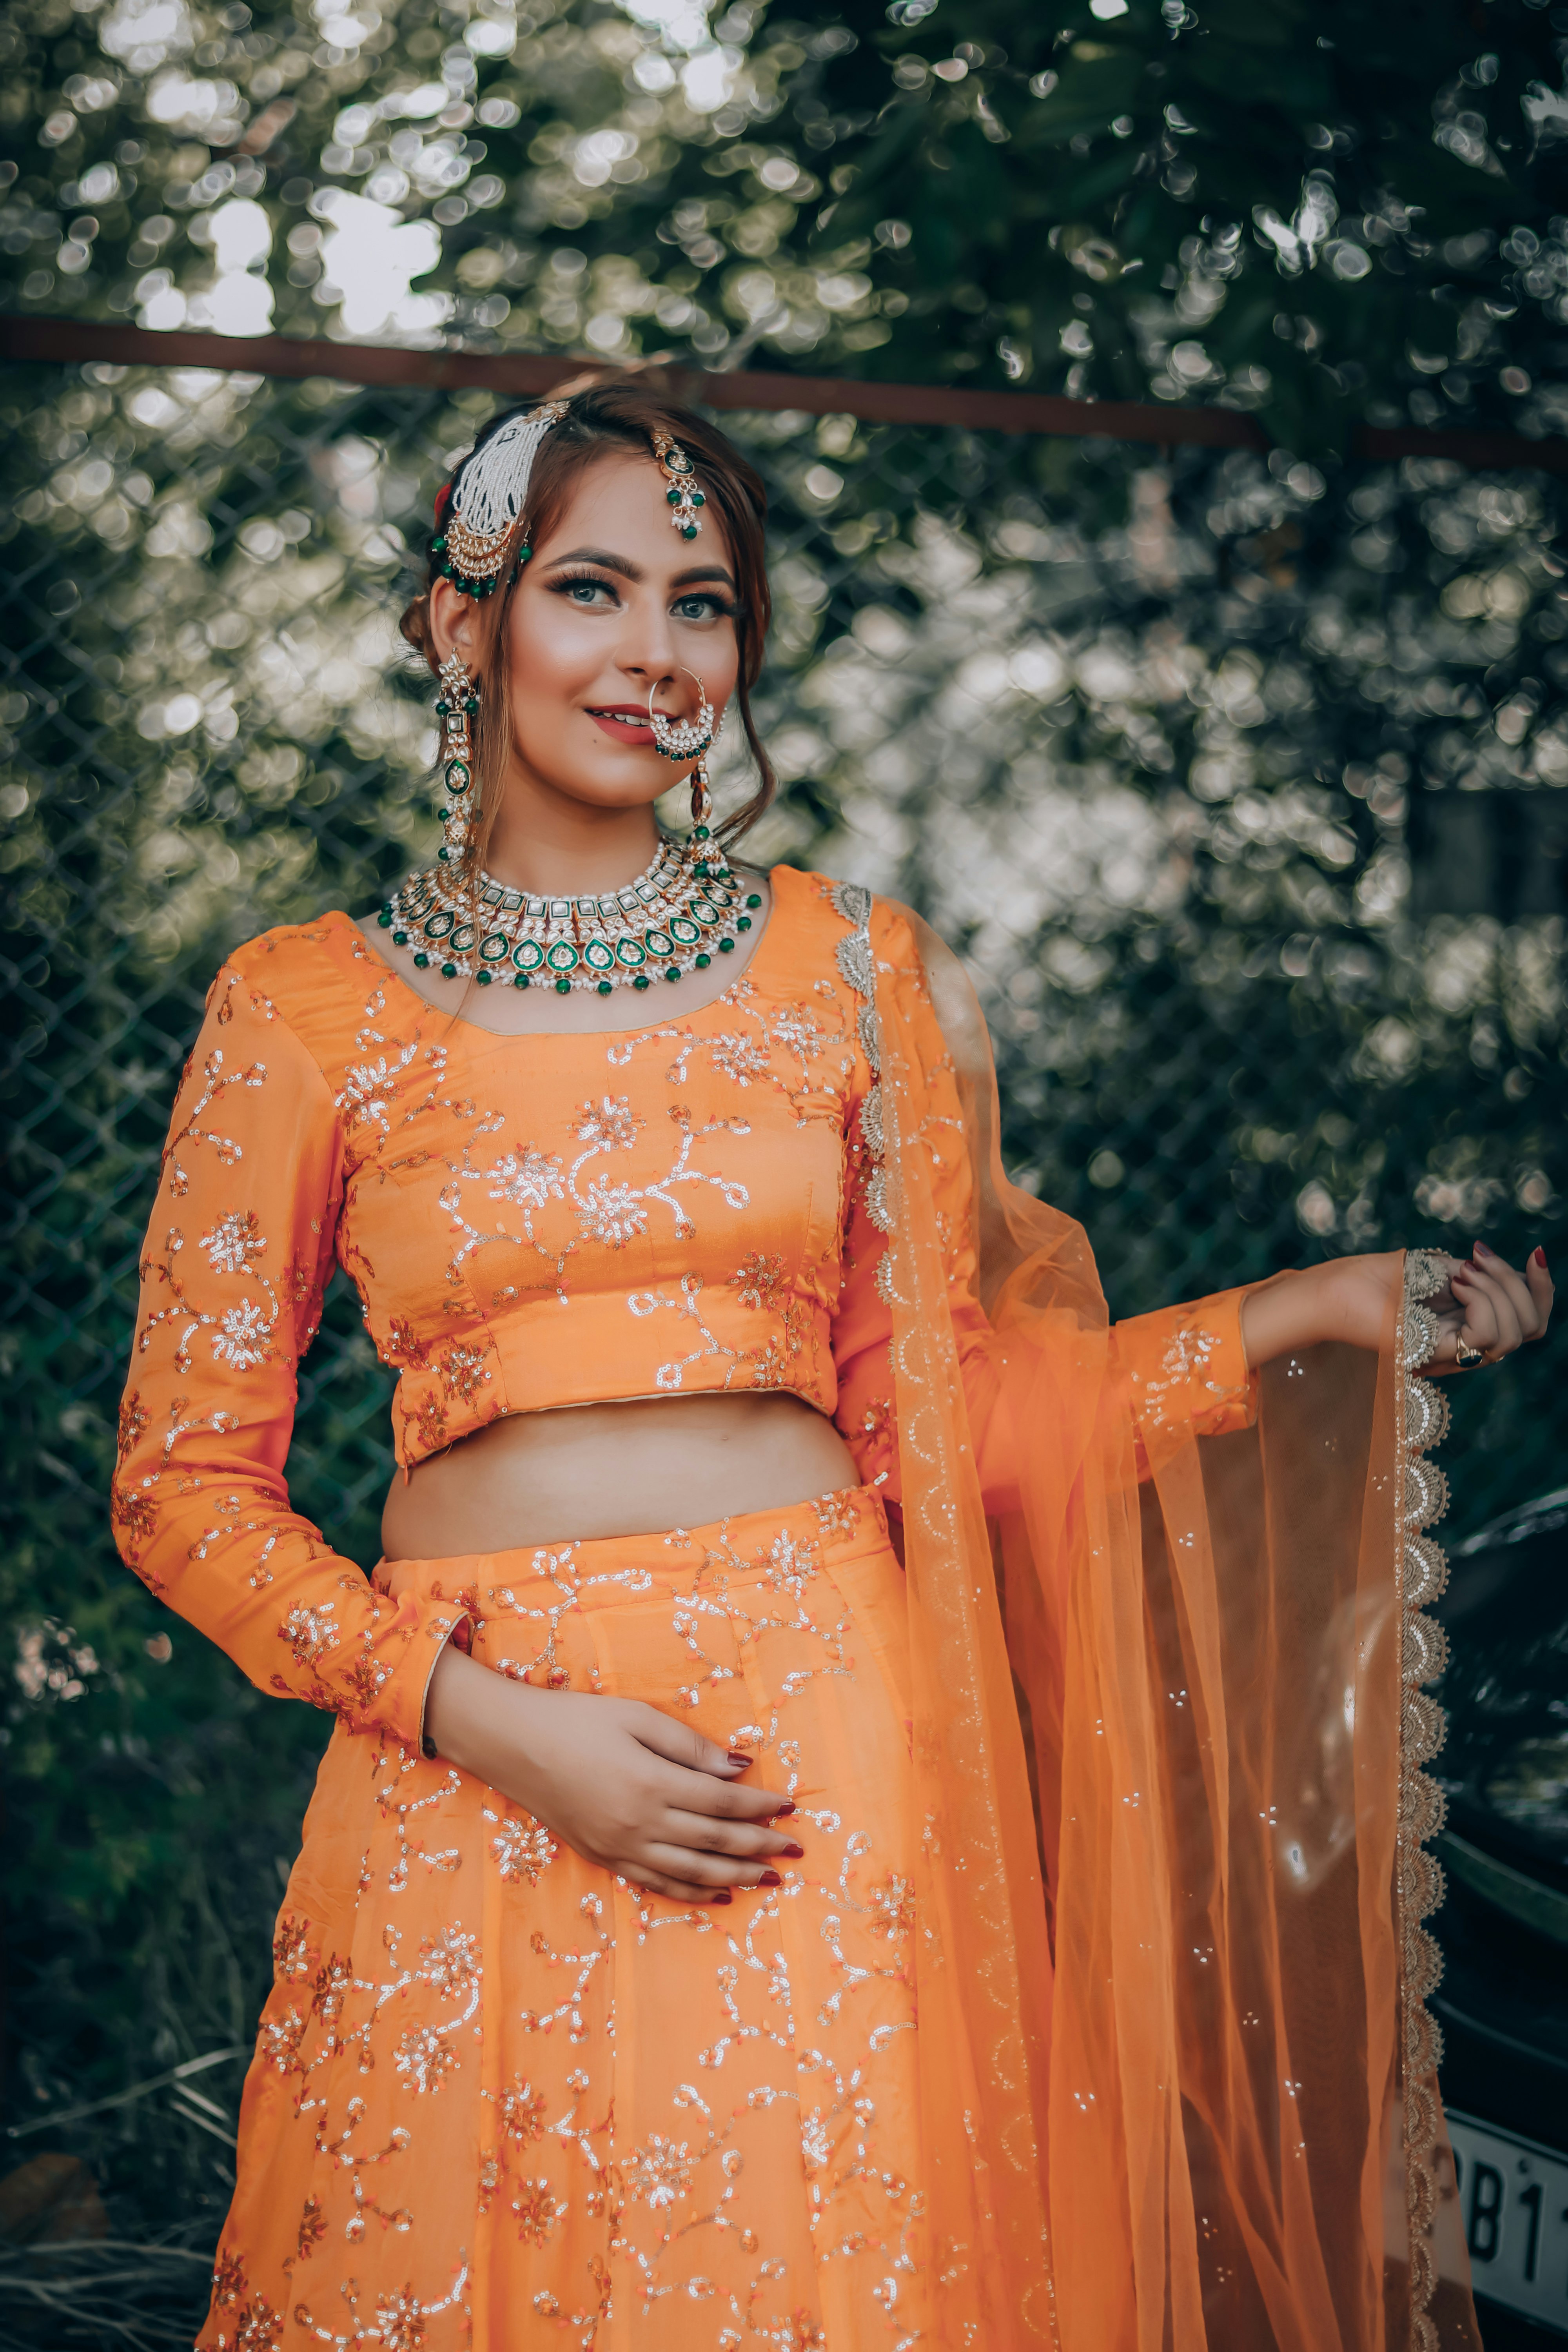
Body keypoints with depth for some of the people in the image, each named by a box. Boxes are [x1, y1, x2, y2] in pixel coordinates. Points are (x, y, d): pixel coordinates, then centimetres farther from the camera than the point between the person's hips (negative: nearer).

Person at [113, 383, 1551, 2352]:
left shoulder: (857, 972, 6)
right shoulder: (307, 1012, 1)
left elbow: (948, 1408, 9)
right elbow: (188, 1485, 1)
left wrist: (1330, 1315, 2)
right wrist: (499, 1725, -10)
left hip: (820, 1752, 1)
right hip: (474, 1783, -1)